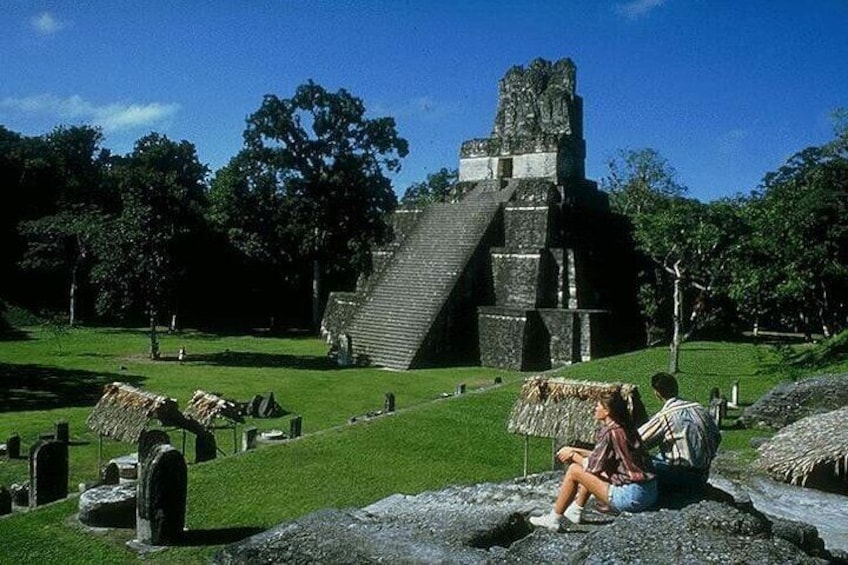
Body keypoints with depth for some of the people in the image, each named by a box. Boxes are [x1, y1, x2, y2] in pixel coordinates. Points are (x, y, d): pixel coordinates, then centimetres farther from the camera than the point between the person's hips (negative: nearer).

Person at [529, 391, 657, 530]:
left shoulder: (610, 432, -15)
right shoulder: (626, 427, 11)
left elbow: (593, 466, -9)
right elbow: (602, 457, 20)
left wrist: (573, 455, 7)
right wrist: (576, 451, 16)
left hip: (632, 497, -9)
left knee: (574, 471, -1)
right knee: (589, 470, 22)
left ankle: (553, 520, 11)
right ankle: (575, 511, 33)